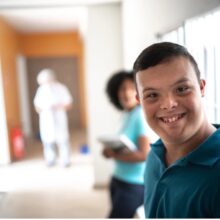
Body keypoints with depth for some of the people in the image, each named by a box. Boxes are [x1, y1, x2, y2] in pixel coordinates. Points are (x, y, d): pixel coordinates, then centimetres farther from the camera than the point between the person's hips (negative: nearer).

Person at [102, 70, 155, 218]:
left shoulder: (142, 115, -17)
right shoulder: (127, 115, 9)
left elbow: (145, 154, -22)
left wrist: (114, 155, -15)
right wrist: (111, 150, -3)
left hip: (134, 184, -8)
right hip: (119, 180, 8)